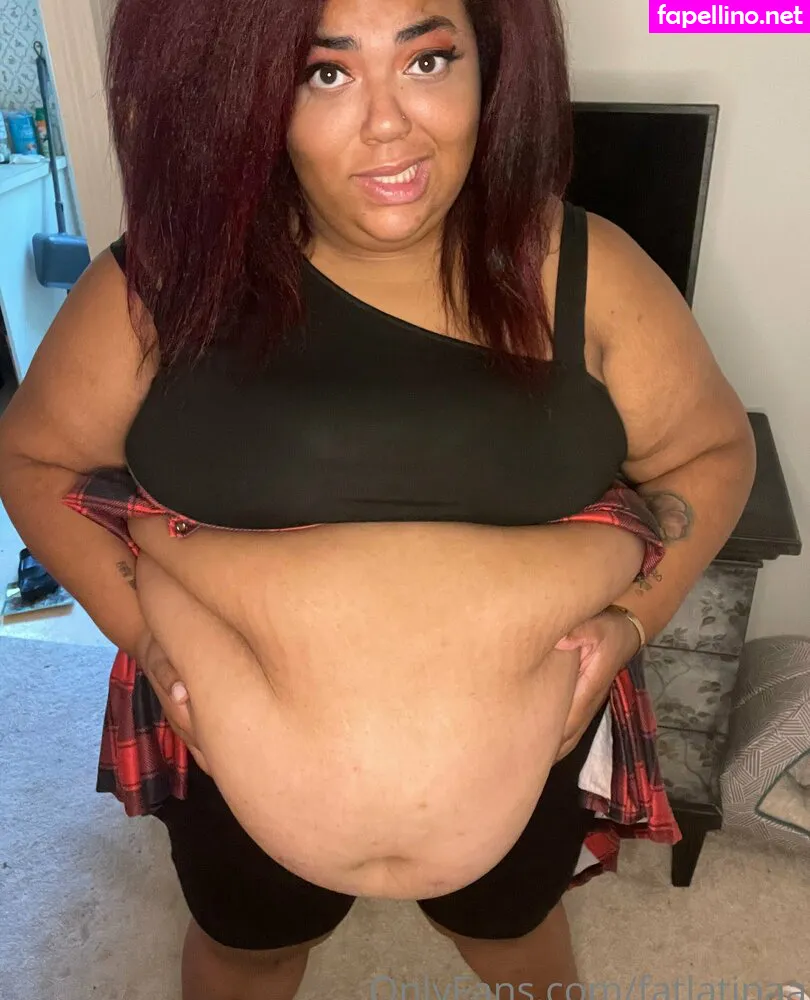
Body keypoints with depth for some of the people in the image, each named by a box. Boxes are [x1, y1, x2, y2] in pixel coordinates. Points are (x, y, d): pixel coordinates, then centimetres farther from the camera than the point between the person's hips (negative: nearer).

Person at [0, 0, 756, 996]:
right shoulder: (170, 277, -14)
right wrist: (142, 630, -12)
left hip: (526, 774, 1)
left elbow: (712, 448, 0)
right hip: (242, 775, 1)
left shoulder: (582, 270, -12)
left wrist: (629, 620, -12)